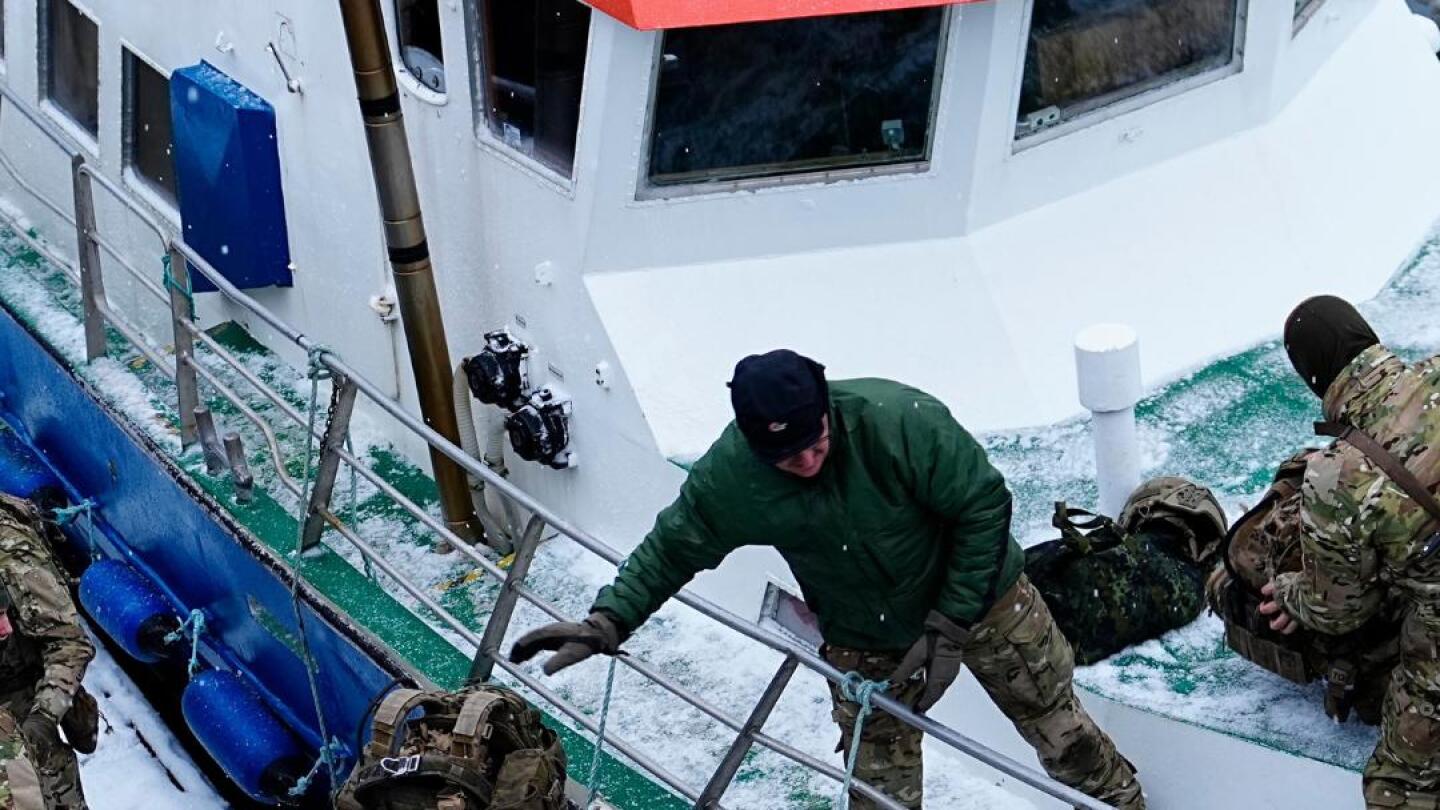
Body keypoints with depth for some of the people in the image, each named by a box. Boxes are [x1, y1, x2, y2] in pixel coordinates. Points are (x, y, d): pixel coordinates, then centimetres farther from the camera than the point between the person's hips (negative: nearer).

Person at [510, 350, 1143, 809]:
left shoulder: (901, 421, -36)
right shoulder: (728, 475, -26)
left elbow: (984, 506, -24)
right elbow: (672, 549, -8)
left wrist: (950, 628, -23)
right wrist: (608, 621, -19)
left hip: (983, 599, -2)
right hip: (865, 642, 2)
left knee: (1056, 724, 14)